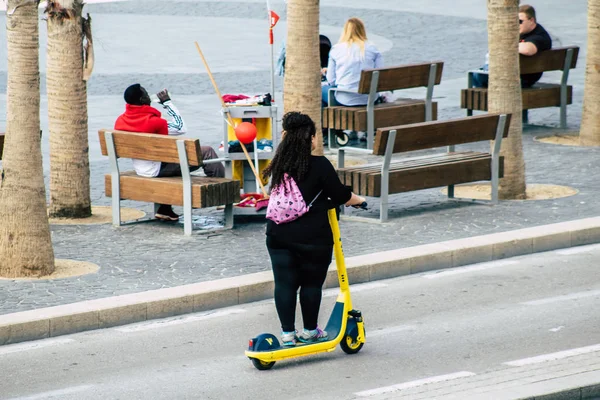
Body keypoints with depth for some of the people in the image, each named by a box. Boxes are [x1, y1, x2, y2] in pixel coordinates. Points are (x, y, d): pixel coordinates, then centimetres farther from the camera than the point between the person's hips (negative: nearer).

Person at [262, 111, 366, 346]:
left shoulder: (279, 166, 4)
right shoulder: (319, 165, -12)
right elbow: (340, 195, -6)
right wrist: (357, 200, 17)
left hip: (278, 235, 4)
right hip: (312, 238, -4)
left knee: (284, 283, 8)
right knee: (311, 283, 10)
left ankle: (287, 333, 10)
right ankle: (309, 332, 21)